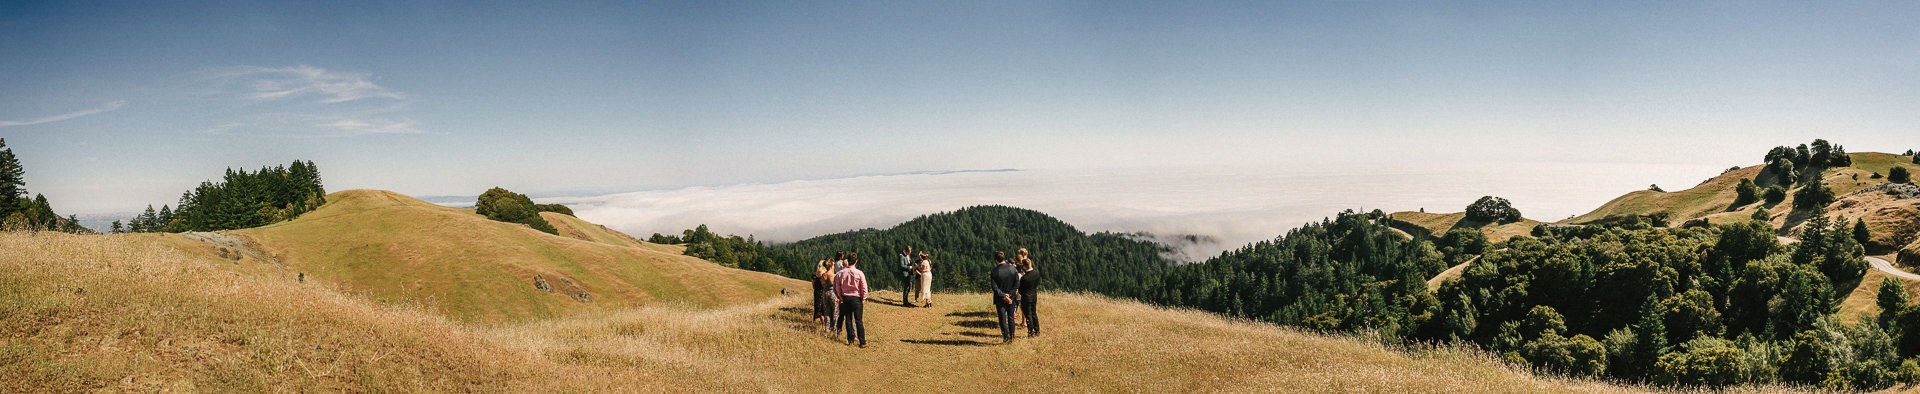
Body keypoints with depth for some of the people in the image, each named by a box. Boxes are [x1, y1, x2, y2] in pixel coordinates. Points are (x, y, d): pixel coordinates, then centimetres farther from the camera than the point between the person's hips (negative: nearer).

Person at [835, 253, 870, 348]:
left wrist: (841, 297, 14)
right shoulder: (859, 273, -13)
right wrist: (863, 299, 4)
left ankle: (850, 340, 16)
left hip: (845, 298, 3)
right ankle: (862, 342, 0)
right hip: (856, 298, -3)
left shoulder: (841, 273, -4)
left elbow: (837, 287, 3)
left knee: (848, 319, 13)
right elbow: (864, 288, -9)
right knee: (859, 321, 0)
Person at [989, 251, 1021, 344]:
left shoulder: (994, 272, -15)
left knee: (1003, 319, 7)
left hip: (1000, 299, -3)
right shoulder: (1013, 269, -5)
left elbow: (994, 287, -17)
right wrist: (1009, 294, -8)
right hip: (1011, 298, 3)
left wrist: (1003, 295, -15)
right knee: (1011, 318, 15)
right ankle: (1012, 337, 19)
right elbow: (1017, 284, -6)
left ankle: (1006, 337, 6)